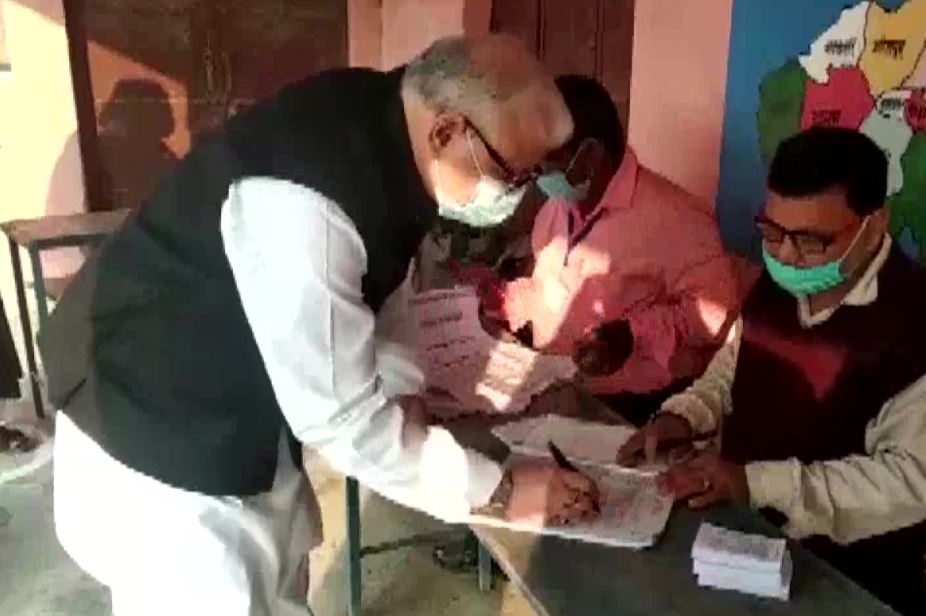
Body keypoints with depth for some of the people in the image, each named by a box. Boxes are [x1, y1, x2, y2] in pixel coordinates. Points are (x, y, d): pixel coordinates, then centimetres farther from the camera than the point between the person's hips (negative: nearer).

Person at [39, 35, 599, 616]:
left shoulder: (381, 126, -9)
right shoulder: (300, 205, -36)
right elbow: (346, 422, -30)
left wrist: (407, 393, 4)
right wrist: (500, 489, -19)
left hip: (247, 409, 8)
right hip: (153, 434, -8)